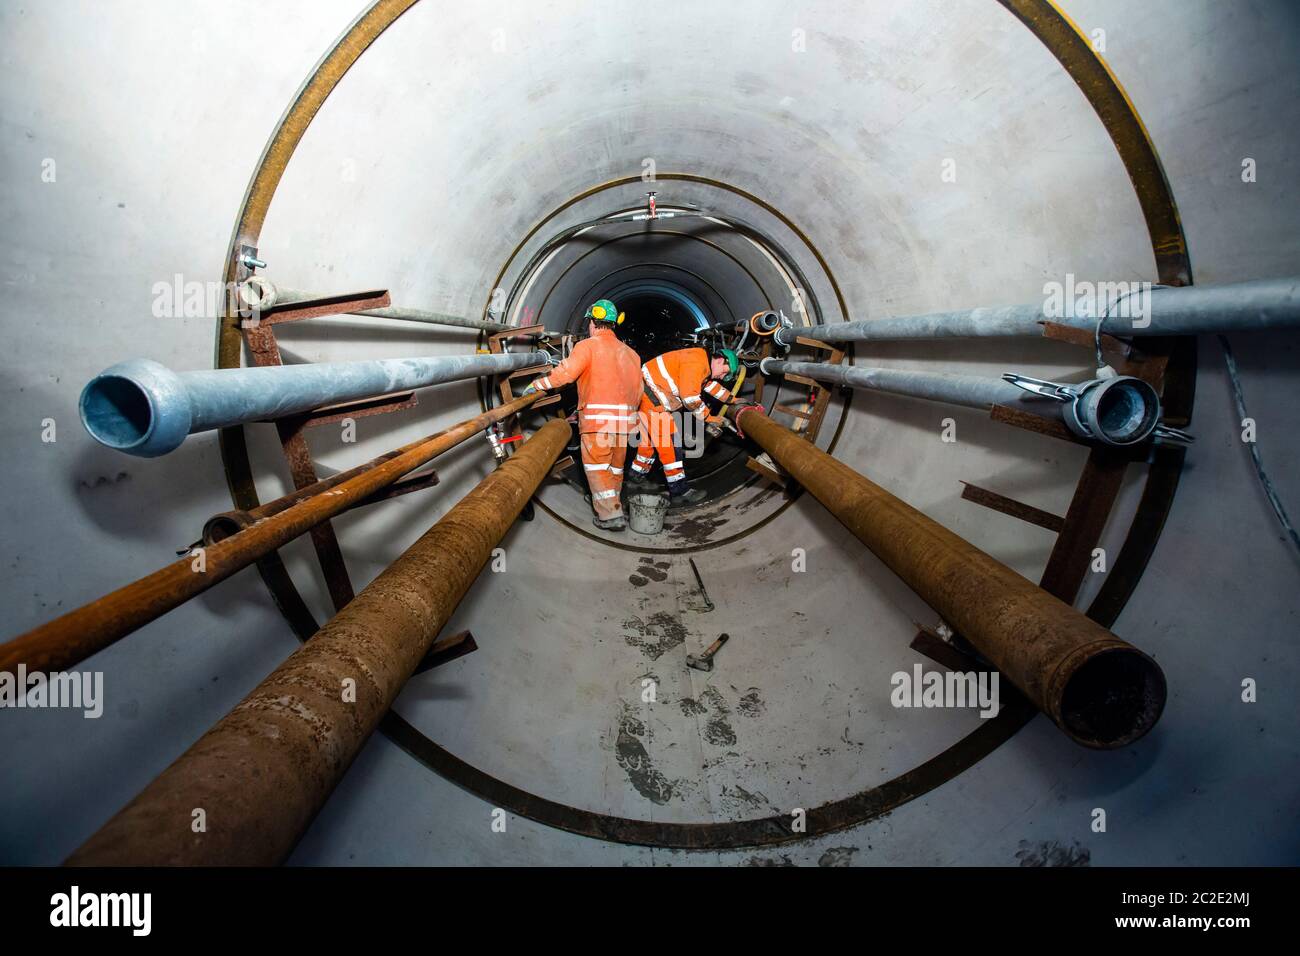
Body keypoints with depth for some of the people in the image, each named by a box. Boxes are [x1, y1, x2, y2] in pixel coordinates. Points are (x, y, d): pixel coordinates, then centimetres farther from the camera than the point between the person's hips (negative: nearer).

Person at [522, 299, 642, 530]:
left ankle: (610, 515, -3)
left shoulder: (588, 345, -4)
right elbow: (638, 391, 15)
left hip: (598, 417, -6)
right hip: (625, 418, 6)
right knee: (616, 465, 18)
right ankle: (612, 502, 31)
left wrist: (537, 385, -5)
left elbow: (565, 373, -16)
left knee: (596, 466, 0)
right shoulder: (629, 352, 15)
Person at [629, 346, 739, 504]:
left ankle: (638, 473, 37)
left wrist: (733, 400, 27)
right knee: (668, 441, -11)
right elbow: (690, 398, -21)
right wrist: (709, 418, -11)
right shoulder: (696, 361, -18)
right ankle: (679, 490, -12)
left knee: (651, 438, 21)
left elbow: (712, 385, 29)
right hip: (649, 396, -10)